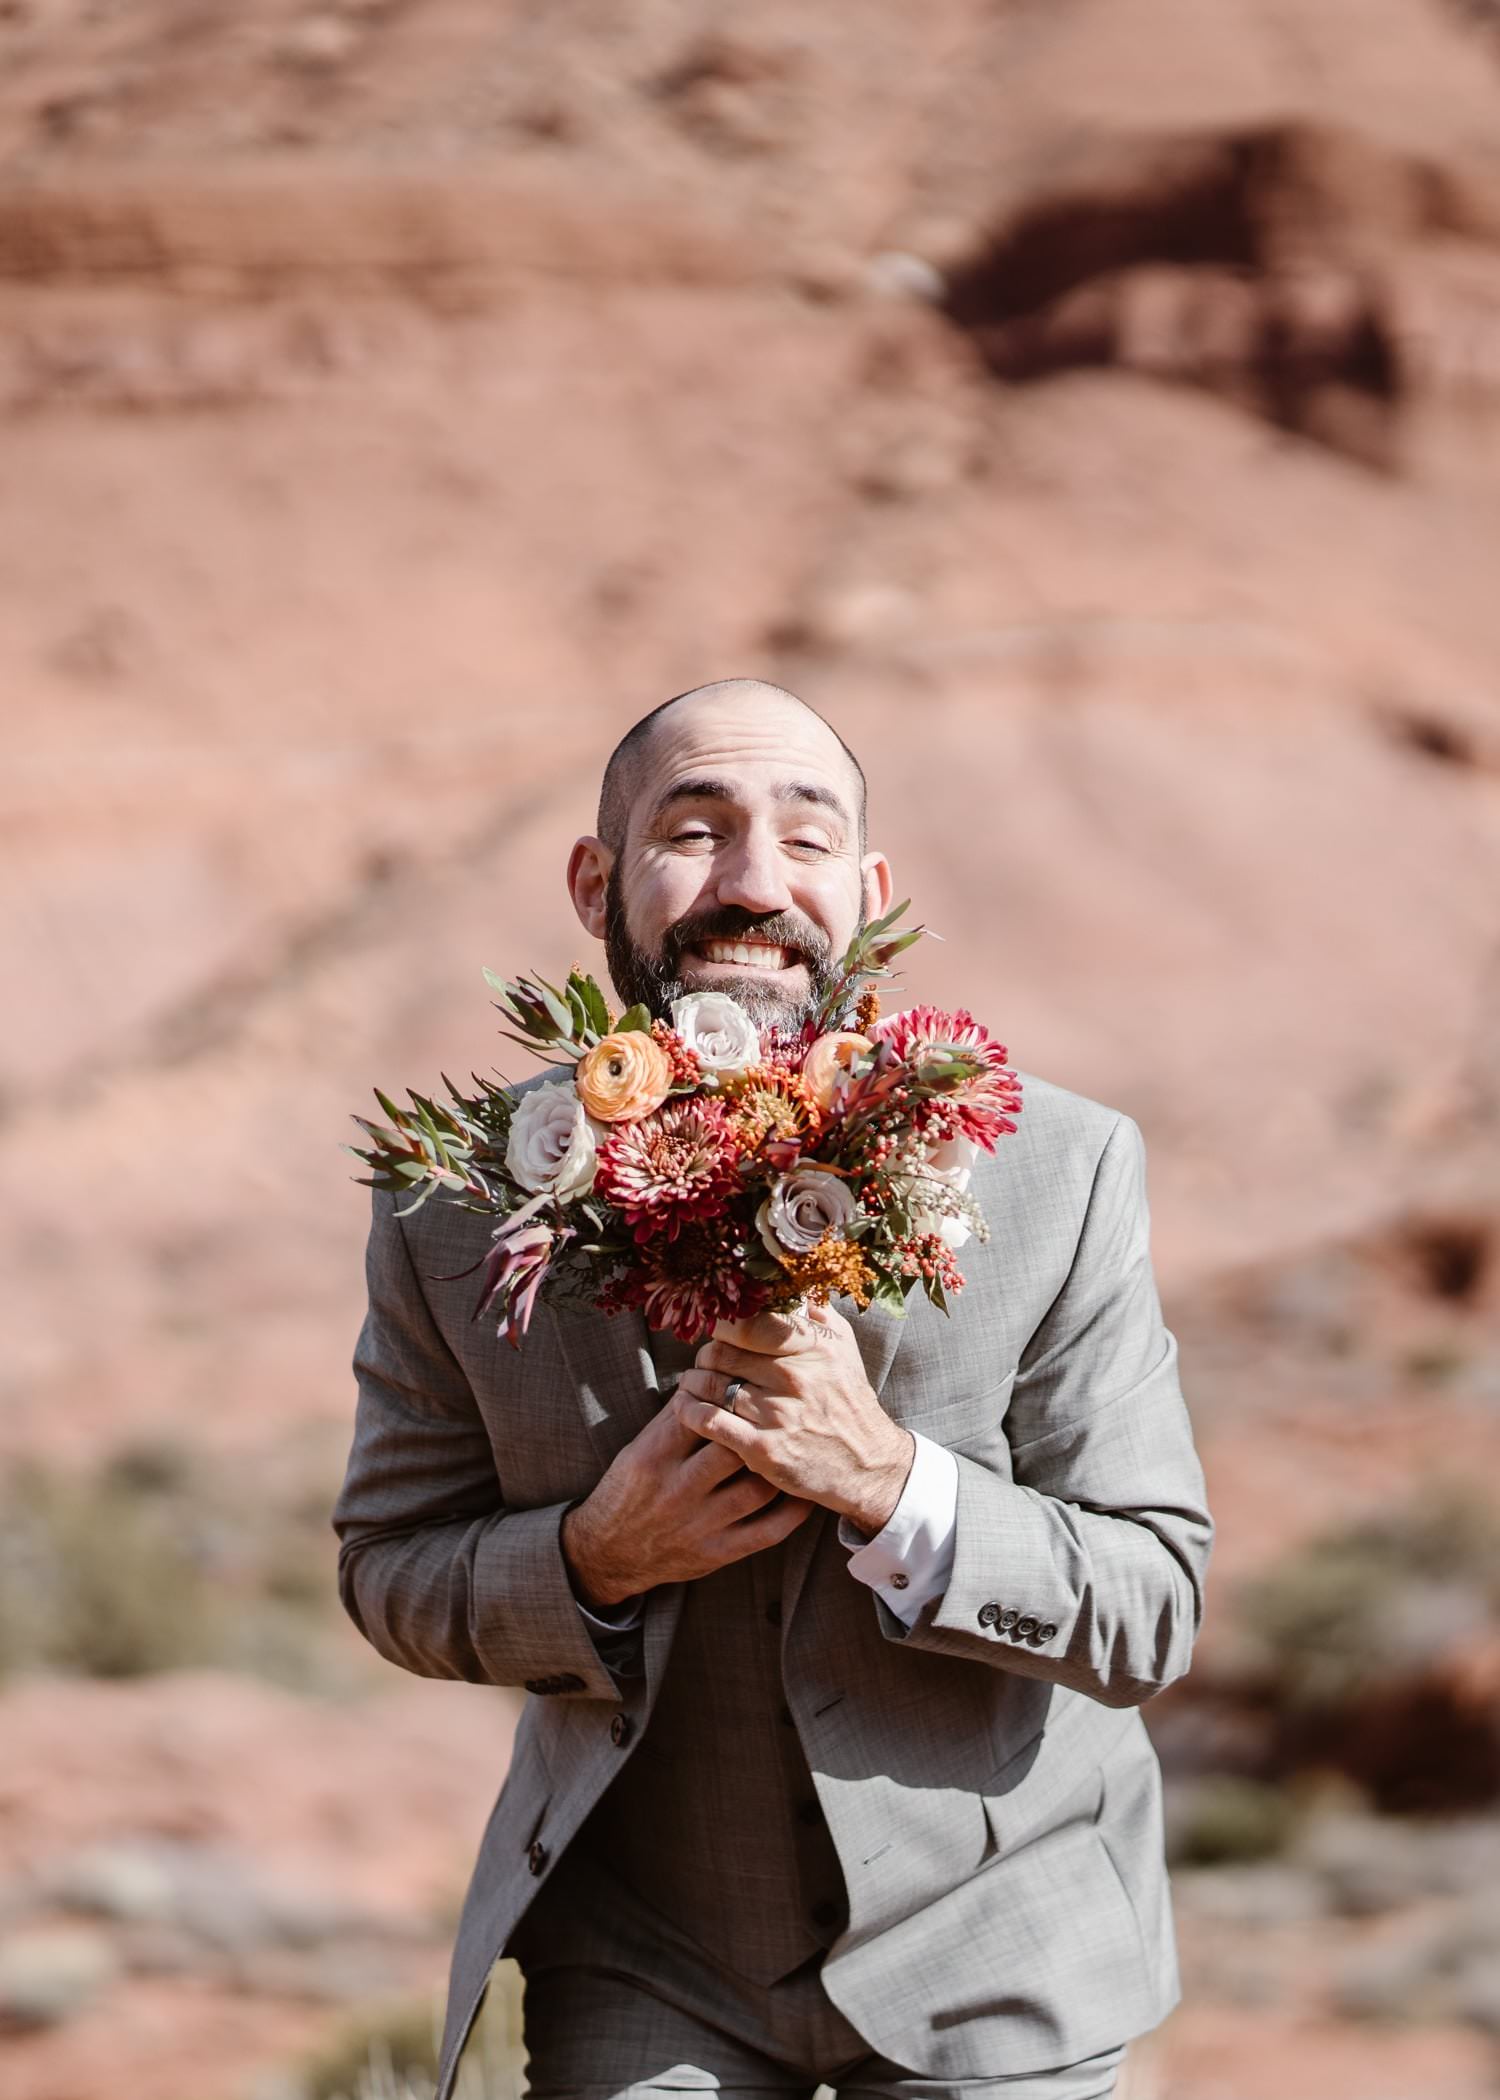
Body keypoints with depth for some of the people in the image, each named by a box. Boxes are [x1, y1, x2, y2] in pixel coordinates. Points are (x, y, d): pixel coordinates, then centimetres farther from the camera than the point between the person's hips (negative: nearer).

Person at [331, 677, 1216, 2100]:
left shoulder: (1060, 1175, -15)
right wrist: (594, 1557, -21)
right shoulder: (458, 1201, -11)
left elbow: (1153, 1613, -14)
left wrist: (887, 1481, -29)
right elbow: (390, 1570, -1)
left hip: (986, 1944, 0)